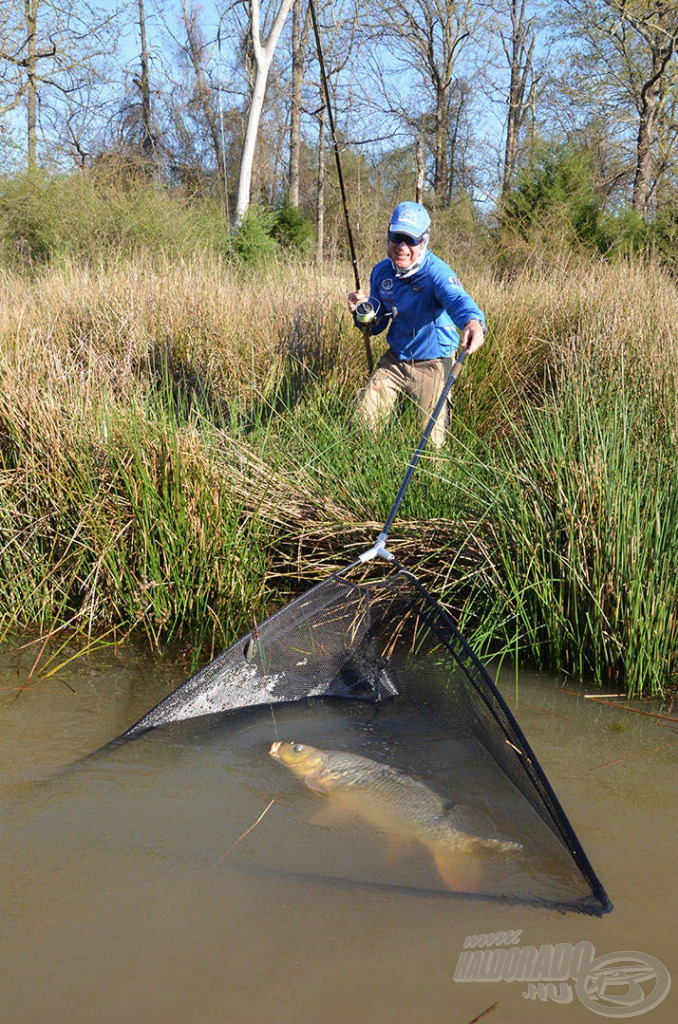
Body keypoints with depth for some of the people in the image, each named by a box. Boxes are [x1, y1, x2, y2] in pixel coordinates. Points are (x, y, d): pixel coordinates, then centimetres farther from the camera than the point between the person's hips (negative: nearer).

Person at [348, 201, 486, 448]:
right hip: (395, 360, 5)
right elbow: (376, 325, 7)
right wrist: (363, 312, -17)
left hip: (432, 365, -5)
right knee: (364, 420, 5)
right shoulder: (381, 272, -3)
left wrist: (473, 321, -67)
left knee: (433, 441, 2)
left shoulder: (436, 272, -22)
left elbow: (457, 298, -44)